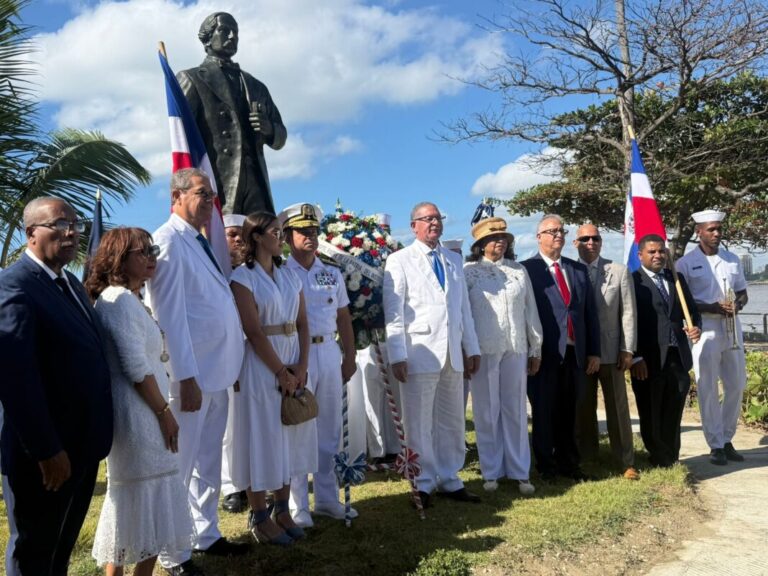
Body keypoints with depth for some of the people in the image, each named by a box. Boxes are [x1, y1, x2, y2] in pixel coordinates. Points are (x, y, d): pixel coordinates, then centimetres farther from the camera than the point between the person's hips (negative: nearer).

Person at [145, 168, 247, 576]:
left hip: (216, 372, 9)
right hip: (191, 374, -9)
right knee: (179, 465, 4)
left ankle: (207, 535, 34)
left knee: (209, 461, 19)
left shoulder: (201, 242, 13)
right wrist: (187, 378, -20)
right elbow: (170, 315, -18)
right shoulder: (169, 242, -13)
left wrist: (230, 364, 13)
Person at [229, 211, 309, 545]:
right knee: (261, 439, 1)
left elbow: (302, 324, 7)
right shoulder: (243, 277, -7)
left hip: (294, 366, 6)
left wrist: (301, 367, -5)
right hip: (261, 366, -6)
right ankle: (259, 517, 12)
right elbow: (253, 331, -13)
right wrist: (281, 372, -14)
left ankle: (283, 511, 22)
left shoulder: (289, 276, 11)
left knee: (289, 439, 11)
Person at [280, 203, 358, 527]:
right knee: (298, 430, -1)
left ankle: (326, 498, 23)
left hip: (329, 352, 5)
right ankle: (297, 505, 10)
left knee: (329, 429, 11)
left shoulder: (332, 274, 13)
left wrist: (350, 357, 11)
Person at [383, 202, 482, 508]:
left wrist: (472, 348, 12)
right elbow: (393, 312, -6)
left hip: (453, 355, 5)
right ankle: (423, 484, 14)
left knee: (452, 421, 12)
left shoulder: (454, 261, 16)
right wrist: (398, 356, -13)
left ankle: (449, 480, 25)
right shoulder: (399, 261, -1)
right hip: (420, 353, -5)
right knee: (418, 423, 1)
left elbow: (465, 308, 17)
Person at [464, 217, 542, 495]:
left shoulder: (519, 271, 11)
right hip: (483, 350, -3)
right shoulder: (468, 271, 1)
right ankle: (491, 472, 14)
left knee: (516, 410, 6)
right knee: (487, 412, 4)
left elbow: (531, 311, 13)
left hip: (515, 349, 3)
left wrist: (536, 349, 12)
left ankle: (519, 472, 14)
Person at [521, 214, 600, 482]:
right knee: (544, 411, 5)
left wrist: (594, 351, 9)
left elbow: (591, 313, 14)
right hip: (545, 353, -4)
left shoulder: (579, 270, 14)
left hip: (575, 352, 5)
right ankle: (545, 467, 17)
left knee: (568, 411, 12)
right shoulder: (527, 269, -3)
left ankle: (568, 463, 24)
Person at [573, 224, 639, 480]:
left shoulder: (619, 271, 3)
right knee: (583, 409, 6)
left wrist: (627, 350, -3)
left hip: (610, 351, 0)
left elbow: (628, 313, 2)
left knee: (618, 407, 6)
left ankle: (626, 462, 15)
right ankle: (586, 459, 17)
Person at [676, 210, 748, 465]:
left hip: (732, 328, 5)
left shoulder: (733, 260, 10)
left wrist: (738, 305, -8)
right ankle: (716, 445, 7)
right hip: (704, 329, -5)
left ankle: (727, 440, 22)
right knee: (708, 389, -1)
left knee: (736, 386, 8)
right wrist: (712, 308, -19)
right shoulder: (686, 263, -5)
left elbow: (743, 293, 16)